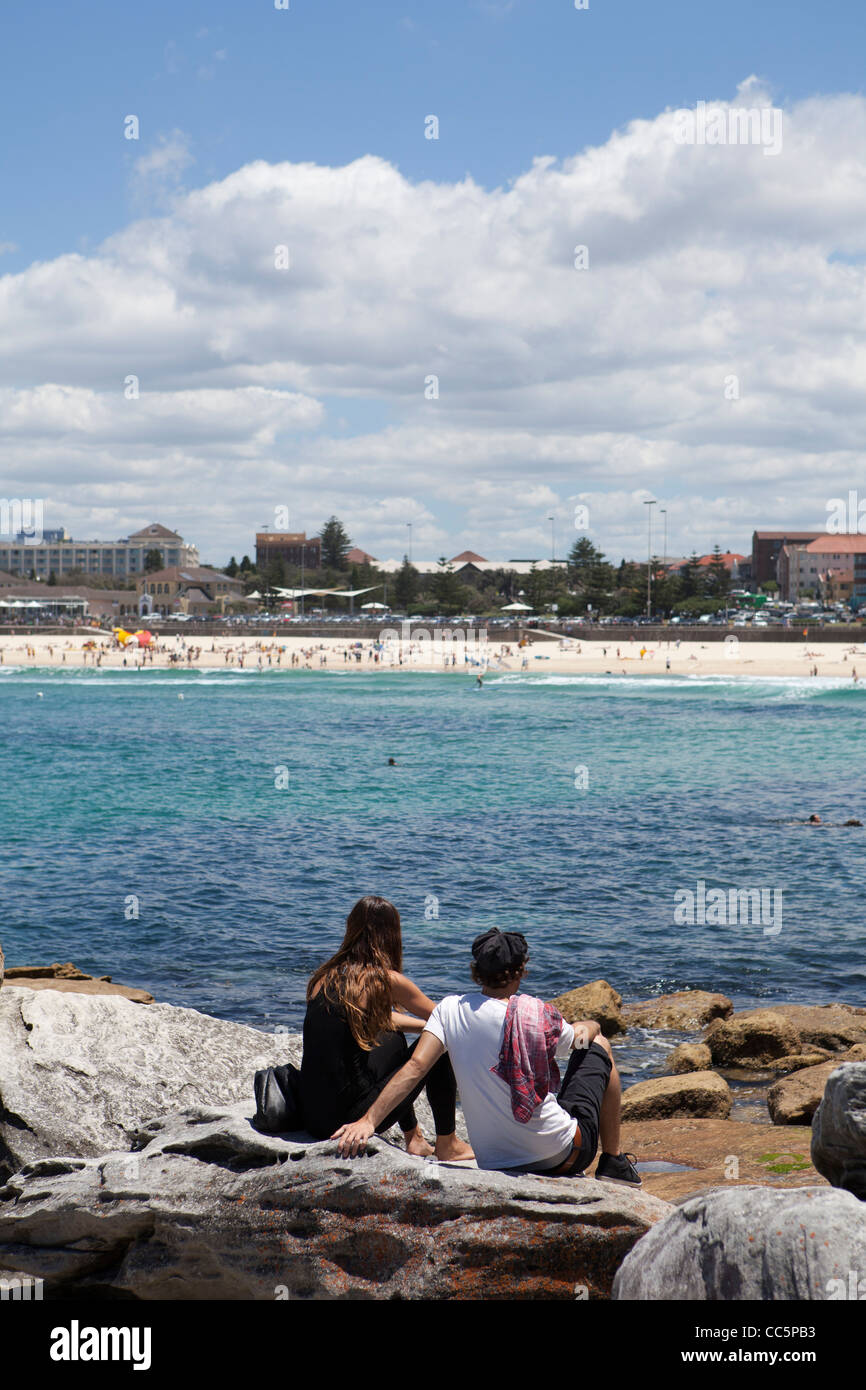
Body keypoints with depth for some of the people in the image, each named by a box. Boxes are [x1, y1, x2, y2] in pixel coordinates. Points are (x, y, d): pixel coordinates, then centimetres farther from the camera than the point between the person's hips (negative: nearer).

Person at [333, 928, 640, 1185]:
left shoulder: (450, 1010, -8)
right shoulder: (538, 1015, -12)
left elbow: (415, 1067, -19)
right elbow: (582, 1035, 9)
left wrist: (368, 1120, -21)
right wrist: (587, 1026, 33)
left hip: (492, 1164, 4)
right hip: (562, 1157, -4)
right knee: (599, 1045, 21)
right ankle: (613, 1161, 27)